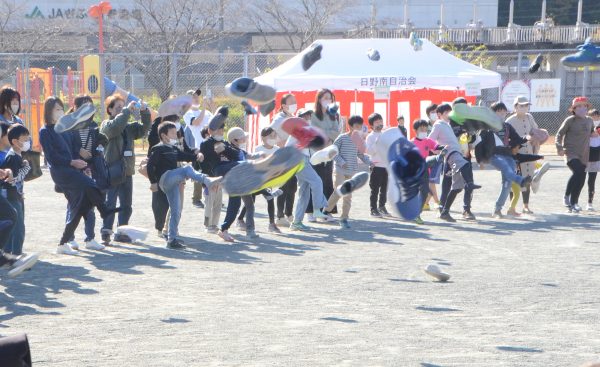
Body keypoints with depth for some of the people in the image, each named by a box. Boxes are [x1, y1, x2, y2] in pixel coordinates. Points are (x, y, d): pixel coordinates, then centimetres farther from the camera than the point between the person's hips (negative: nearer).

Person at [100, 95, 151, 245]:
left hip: (127, 171, 7)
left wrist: (144, 112, -7)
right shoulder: (106, 125, -2)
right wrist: (127, 110, -20)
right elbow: (116, 126, -23)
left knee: (126, 205, 11)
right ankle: (106, 233, -9)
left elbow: (144, 128, 7)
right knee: (110, 203, -9)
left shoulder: (129, 127, 16)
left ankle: (122, 232, 20)